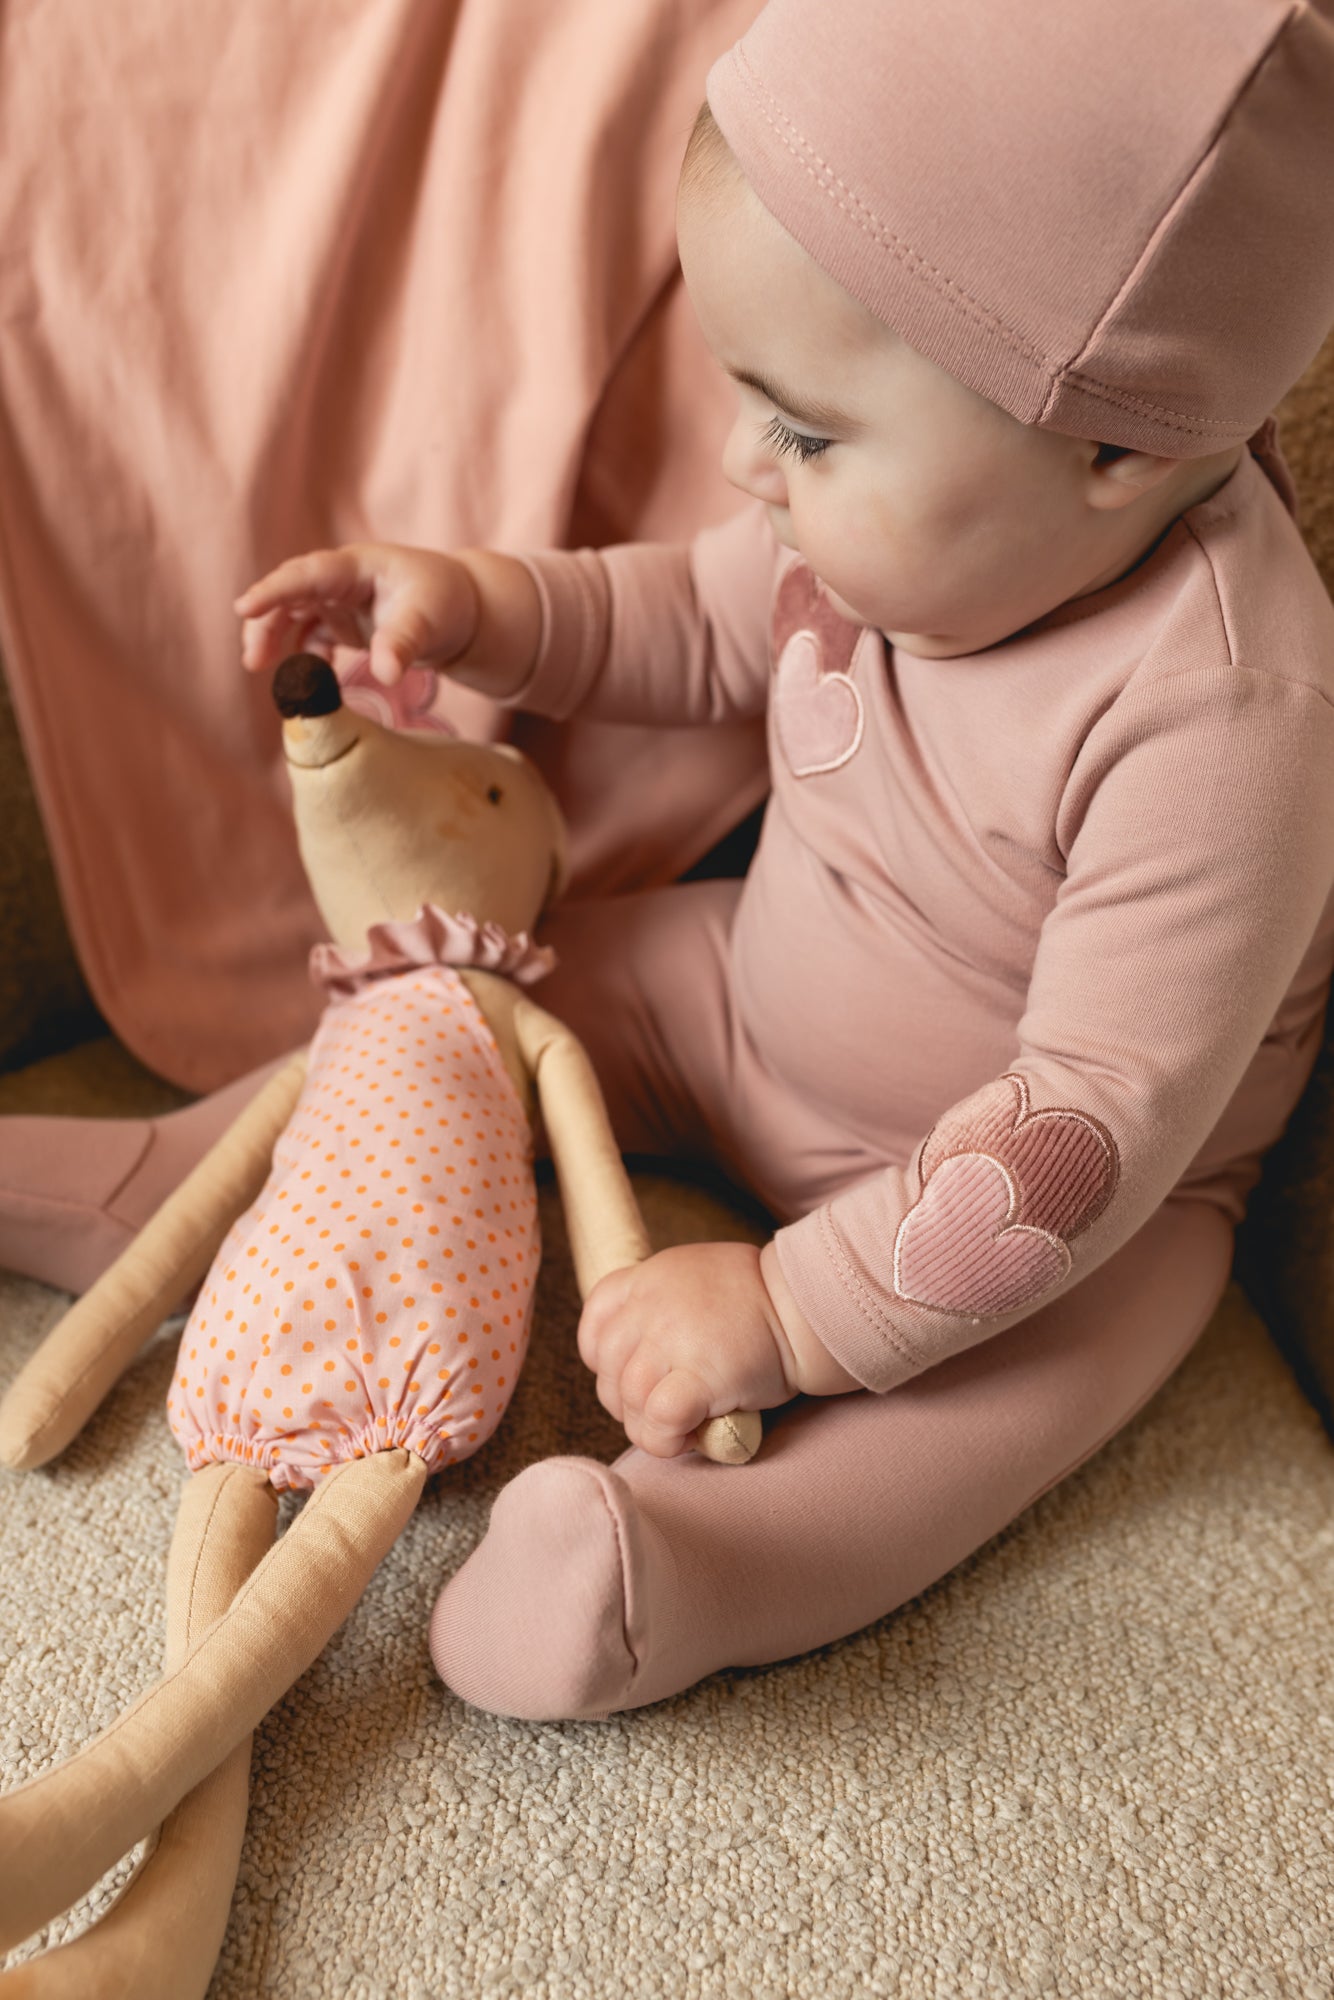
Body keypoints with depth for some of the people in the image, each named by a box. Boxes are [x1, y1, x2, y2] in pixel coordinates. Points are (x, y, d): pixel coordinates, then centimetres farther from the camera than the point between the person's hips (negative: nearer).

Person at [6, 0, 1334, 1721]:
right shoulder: (908, 519, -17)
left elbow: (1098, 1118, -35)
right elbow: (702, 622, 3)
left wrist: (794, 1304, -35)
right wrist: (485, 609, -14)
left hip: (1070, 1182, -5)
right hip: (757, 997, 6)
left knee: (1074, 1325, -34)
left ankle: (682, 1569, -48)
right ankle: (176, 1182, 9)